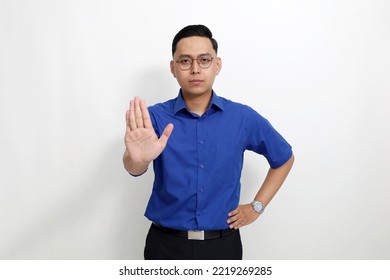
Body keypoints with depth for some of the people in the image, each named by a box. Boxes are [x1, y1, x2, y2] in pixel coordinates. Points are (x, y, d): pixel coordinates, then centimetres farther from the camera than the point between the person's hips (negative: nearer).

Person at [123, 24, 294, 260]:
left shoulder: (243, 117, -6)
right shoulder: (156, 116, -9)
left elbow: (284, 158, 8)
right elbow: (134, 168, -27)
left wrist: (257, 206, 3)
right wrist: (138, 159, -49)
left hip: (223, 244, 1)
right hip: (166, 244, -1)